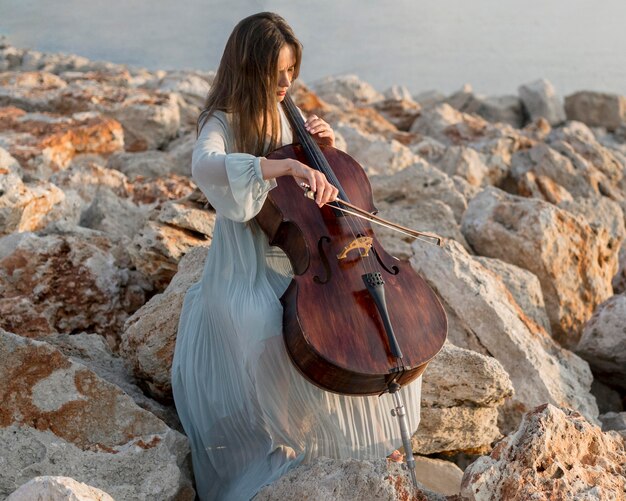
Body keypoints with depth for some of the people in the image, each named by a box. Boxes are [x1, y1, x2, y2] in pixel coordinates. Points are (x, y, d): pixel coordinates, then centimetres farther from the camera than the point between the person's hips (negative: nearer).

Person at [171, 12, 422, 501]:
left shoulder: (285, 116, 10)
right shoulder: (223, 122, -11)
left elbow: (322, 185, 19)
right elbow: (205, 166, -36)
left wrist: (326, 147, -2)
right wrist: (288, 165, -46)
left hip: (299, 259, 6)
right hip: (247, 272, -6)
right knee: (281, 343, -30)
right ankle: (288, 432, -2)